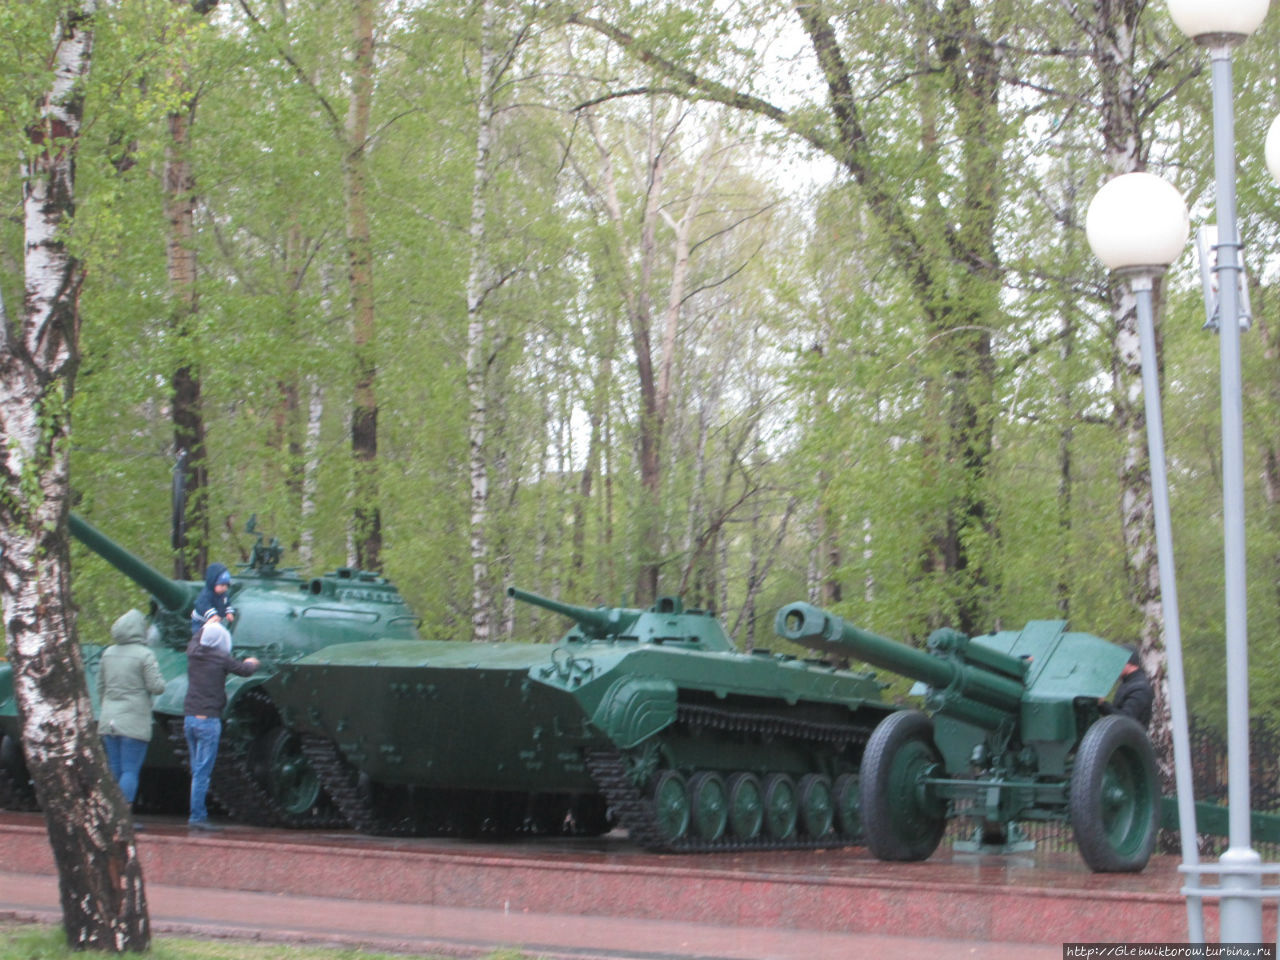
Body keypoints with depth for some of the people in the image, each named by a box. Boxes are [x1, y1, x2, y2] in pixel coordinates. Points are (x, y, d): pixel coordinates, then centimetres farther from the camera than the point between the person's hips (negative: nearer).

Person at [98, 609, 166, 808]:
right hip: (134, 722, -6)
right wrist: (157, 673, 8)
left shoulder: (108, 653, 9)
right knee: (131, 771, -4)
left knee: (114, 770, 12)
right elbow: (157, 687, -12)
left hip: (109, 721, 6)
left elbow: (101, 687, 15)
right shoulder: (144, 654, -10)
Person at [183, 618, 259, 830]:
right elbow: (245, 670, 1)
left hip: (189, 718, 7)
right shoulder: (221, 659, -10)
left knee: (198, 770, 12)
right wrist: (252, 663, 24)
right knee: (202, 771, -6)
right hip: (208, 720, -7)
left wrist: (208, 624, 46)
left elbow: (195, 640, 30)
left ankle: (199, 814, 14)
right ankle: (197, 816, -7)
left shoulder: (193, 653, 6)